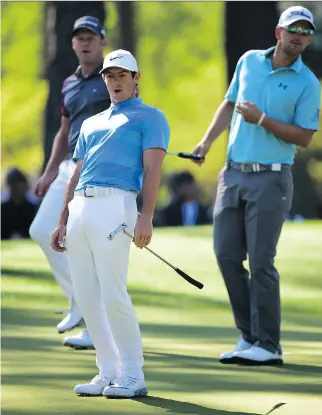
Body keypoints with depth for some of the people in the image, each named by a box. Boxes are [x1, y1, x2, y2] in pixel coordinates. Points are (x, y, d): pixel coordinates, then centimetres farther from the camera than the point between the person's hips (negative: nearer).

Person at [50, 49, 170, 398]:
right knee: (86, 296, 3)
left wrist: (146, 217, -16)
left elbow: (152, 169, -4)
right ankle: (108, 372, 8)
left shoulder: (149, 117, 7)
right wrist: (62, 221, 18)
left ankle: (133, 376, -7)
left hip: (115, 204, -7)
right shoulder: (91, 124, 27)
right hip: (79, 208, 7)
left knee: (113, 294, -13)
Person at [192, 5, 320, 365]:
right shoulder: (249, 61, 9)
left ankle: (268, 345, -1)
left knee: (261, 261, -8)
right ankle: (249, 336, 14)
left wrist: (262, 120, -16)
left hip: (270, 177, -5)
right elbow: (230, 103, 20)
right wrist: (207, 140, 9)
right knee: (227, 255, 4)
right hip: (234, 173, 5)